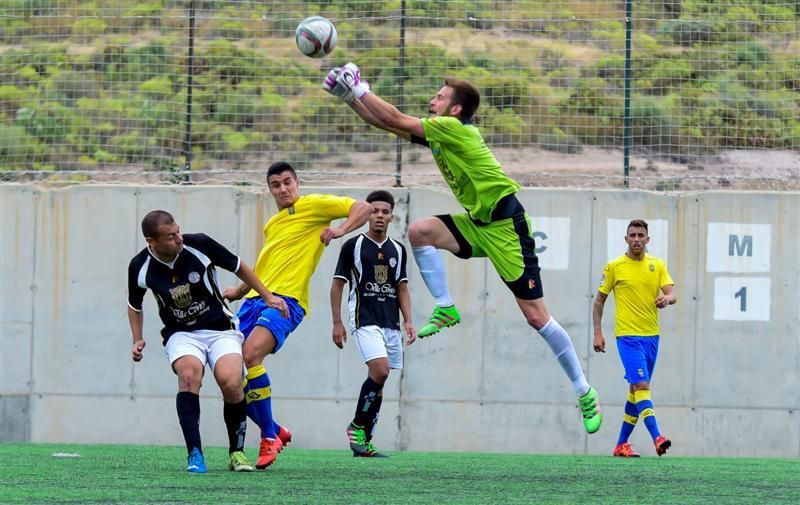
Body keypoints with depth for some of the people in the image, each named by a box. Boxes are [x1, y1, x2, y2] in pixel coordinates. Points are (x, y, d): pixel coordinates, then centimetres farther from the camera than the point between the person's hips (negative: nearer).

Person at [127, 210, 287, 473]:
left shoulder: (199, 245, -14)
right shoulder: (140, 267, -9)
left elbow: (238, 266, 3)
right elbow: (135, 305, 12)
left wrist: (266, 296, 8)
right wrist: (137, 340, 0)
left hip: (220, 329, 0)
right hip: (181, 334, 0)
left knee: (230, 382, -25)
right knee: (189, 374, -32)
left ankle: (237, 452, -2)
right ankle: (195, 455, -31)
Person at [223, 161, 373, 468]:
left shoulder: (313, 205, 6)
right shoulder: (272, 224, 27)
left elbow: (364, 209, -2)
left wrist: (340, 230, -17)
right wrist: (240, 291, 35)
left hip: (286, 299, -8)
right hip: (255, 298, 8)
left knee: (251, 354, -31)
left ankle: (270, 438, -19)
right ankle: (274, 432, 16)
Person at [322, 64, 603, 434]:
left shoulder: (455, 127, -18)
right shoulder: (437, 131, 8)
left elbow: (394, 119, -18)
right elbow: (384, 123, 9)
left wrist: (360, 88, -10)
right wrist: (349, 97, 0)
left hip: (505, 223, -9)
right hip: (478, 222, 9)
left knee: (536, 316, -8)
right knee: (419, 231, -8)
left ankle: (585, 394, 1)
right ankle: (446, 310, 2)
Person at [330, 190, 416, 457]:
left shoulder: (397, 250, 12)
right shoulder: (353, 245, -1)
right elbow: (338, 284, 2)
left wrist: (408, 321, 5)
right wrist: (337, 322, -3)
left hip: (391, 324, 5)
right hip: (365, 321, -5)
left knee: (378, 380, 3)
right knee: (380, 370, -22)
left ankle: (364, 442, 9)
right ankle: (357, 426, -6)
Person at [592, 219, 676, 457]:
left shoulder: (657, 265, 8)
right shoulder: (614, 267, -2)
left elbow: (672, 293, -1)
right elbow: (599, 300, 4)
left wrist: (667, 298, -25)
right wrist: (597, 333, -2)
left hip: (651, 336, 5)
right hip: (628, 336, -5)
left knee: (636, 389, 11)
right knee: (641, 385, -18)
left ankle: (622, 444, 20)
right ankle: (657, 438, -29)